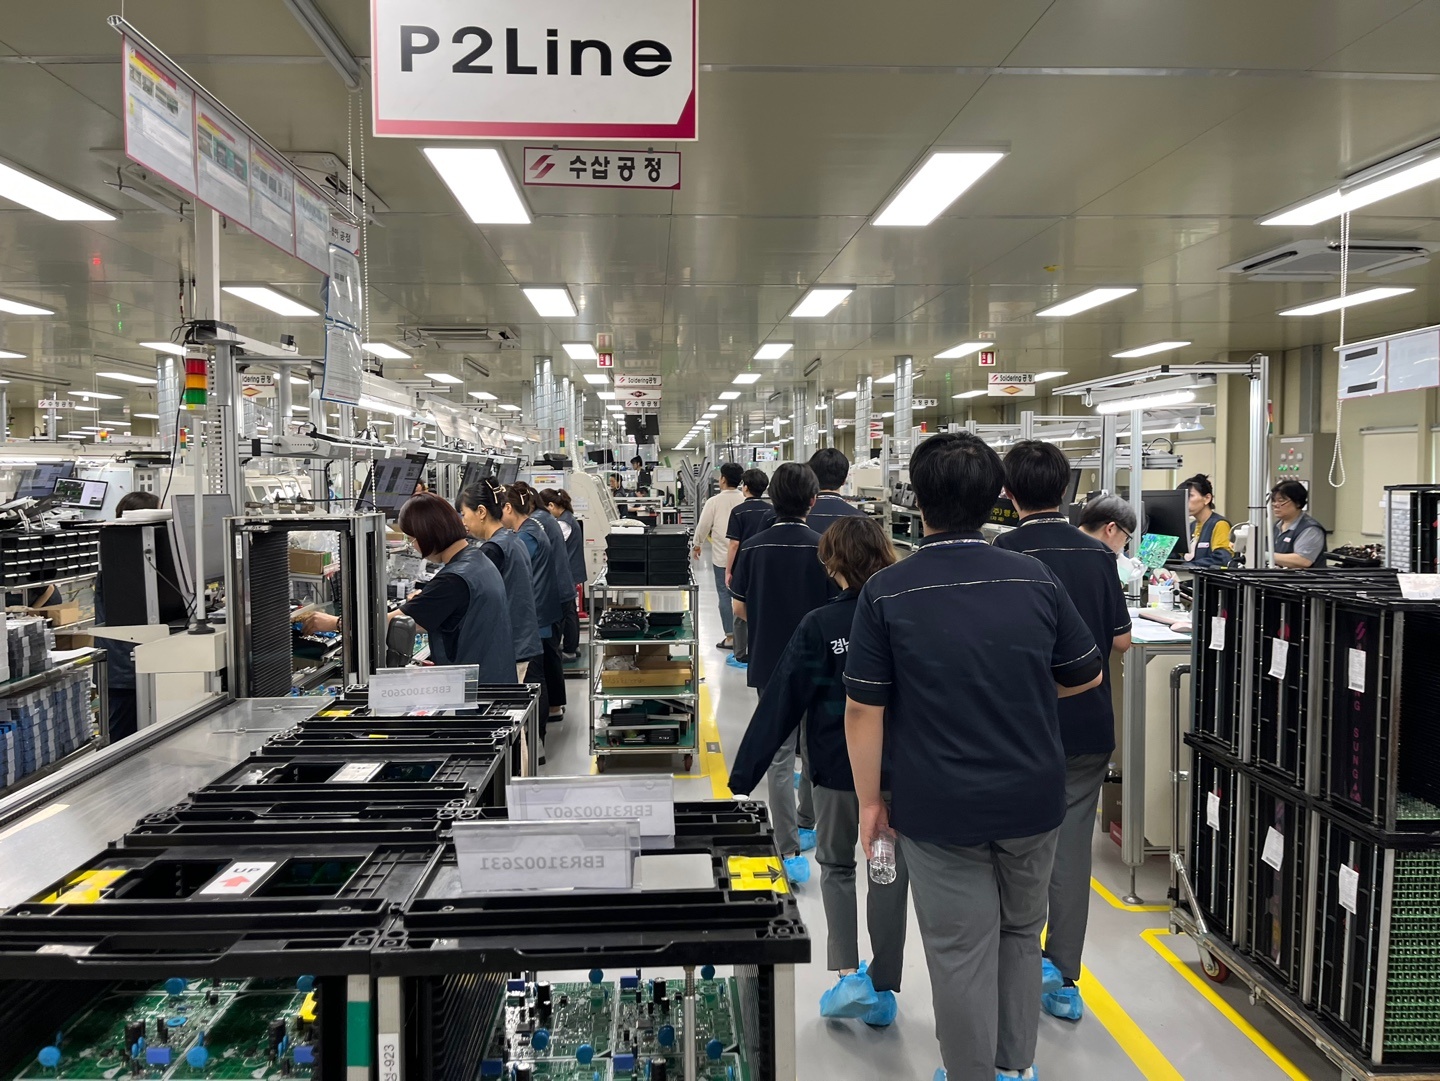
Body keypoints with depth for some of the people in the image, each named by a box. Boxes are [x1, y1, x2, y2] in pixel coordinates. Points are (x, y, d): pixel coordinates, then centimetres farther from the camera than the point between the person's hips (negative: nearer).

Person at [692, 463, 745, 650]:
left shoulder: (714, 501, -9)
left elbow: (703, 525, -3)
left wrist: (697, 546, 14)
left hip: (722, 556, -3)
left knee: (725, 595, 5)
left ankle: (730, 637, 6)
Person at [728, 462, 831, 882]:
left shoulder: (752, 548, -6)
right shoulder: (823, 549, -12)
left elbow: (739, 609, 0)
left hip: (770, 664, 1)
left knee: (780, 756, 6)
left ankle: (791, 849, 3)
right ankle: (807, 822, 36)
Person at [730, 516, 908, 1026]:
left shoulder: (819, 625, -14)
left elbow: (782, 702, -12)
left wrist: (745, 771, -7)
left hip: (838, 766, -2)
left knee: (836, 865, 18)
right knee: (889, 873, 13)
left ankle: (848, 975, 7)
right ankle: (882, 990, 22)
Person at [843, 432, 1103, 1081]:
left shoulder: (886, 593, -14)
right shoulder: (1035, 580, -5)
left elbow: (864, 711, -13)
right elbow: (1086, 676, 7)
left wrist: (869, 801, -2)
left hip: (940, 807, -3)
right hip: (1032, 798, 4)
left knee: (960, 952, 10)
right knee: (1021, 934, 23)